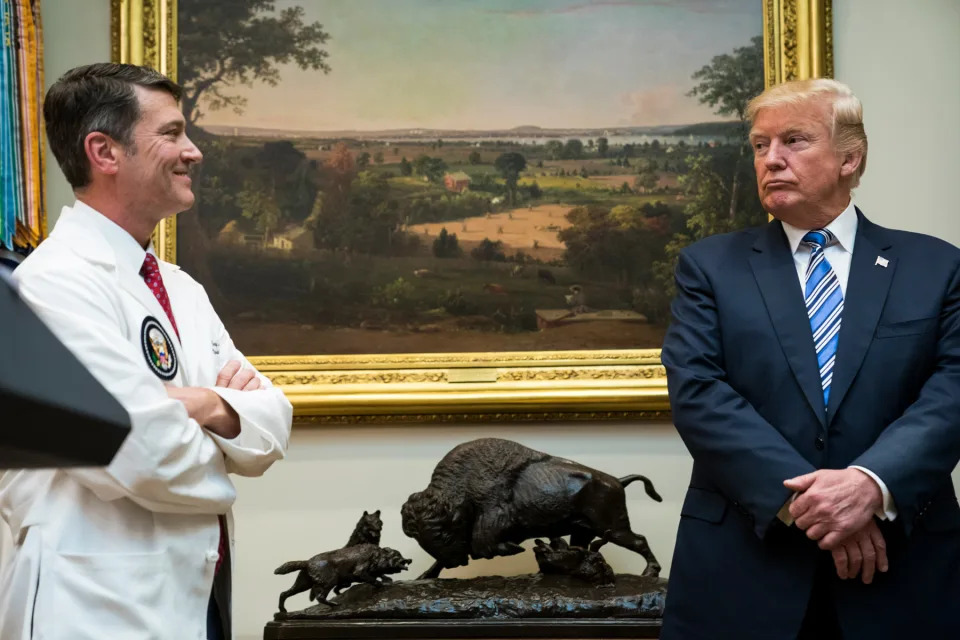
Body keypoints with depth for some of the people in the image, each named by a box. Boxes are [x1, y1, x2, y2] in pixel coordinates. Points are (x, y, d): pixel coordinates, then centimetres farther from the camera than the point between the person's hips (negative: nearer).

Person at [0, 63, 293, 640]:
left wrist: (216, 409, -15)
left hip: (197, 592, 8)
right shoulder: (56, 282, -15)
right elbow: (145, 456, -24)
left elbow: (274, 425, 7)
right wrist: (220, 445, -3)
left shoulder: (181, 289, 12)